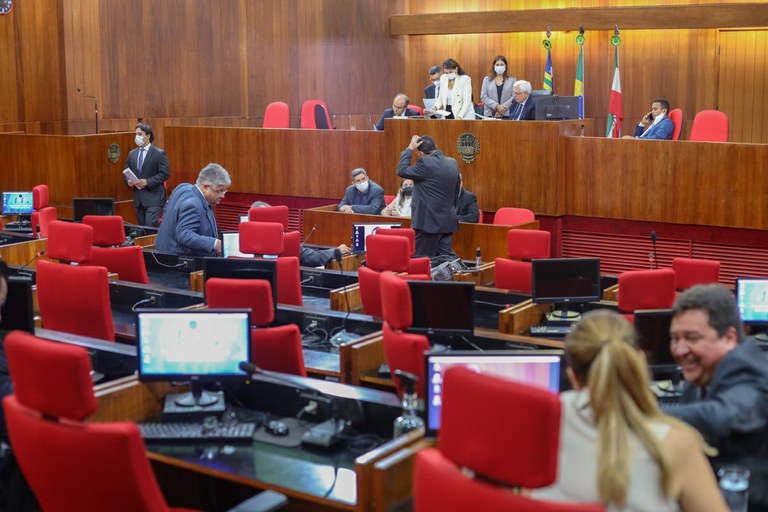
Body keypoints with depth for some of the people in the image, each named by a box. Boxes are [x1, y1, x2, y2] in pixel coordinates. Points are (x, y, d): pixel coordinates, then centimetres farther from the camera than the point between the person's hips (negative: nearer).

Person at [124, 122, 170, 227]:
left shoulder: (159, 153, -4)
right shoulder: (132, 154, 13)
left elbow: (165, 173, -11)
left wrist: (147, 182, -19)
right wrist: (128, 181, -4)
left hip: (153, 198, -6)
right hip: (138, 198, 6)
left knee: (150, 226, -16)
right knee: (141, 226, 9)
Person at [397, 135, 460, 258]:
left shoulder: (425, 163, -16)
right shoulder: (453, 163, 9)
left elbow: (401, 171, -6)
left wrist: (409, 149, 0)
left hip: (428, 221, -8)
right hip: (448, 221, 8)